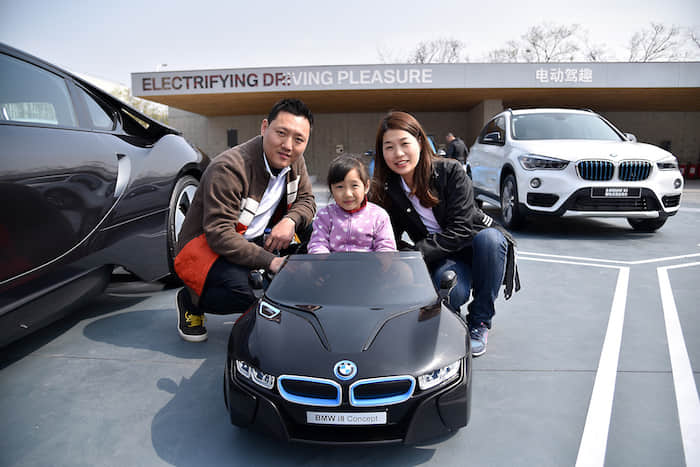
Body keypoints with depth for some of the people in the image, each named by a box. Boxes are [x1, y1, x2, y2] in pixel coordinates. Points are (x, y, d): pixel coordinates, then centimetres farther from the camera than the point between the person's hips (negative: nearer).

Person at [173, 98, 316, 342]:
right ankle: (190, 301, 1)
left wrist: (290, 220, -19)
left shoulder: (294, 161, -4)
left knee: (308, 225, -6)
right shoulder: (228, 168, -27)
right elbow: (219, 235, -30)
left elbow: (306, 200, 5)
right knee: (239, 293, -34)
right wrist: (270, 261, -35)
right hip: (207, 244, -7)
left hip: (256, 237, 7)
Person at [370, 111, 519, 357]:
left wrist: (416, 254, -29)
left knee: (489, 238, -36)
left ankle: (479, 323, -16)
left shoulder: (450, 172, -16)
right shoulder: (386, 191, -6)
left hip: (475, 244, 0)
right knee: (451, 292, -34)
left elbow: (461, 229, -21)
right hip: (442, 259, 0)